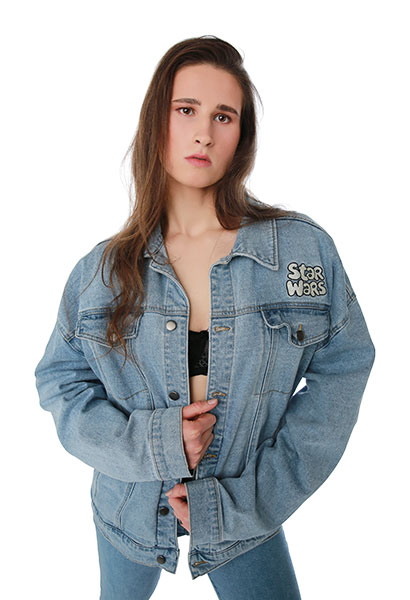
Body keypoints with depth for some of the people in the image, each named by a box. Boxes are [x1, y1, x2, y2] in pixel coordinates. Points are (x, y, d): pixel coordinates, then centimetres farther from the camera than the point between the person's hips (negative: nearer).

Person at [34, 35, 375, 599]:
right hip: (129, 513, 2)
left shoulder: (306, 249, -14)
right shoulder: (103, 269, -10)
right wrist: (148, 442, -21)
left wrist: (248, 498, -17)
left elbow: (341, 371, -11)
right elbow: (60, 382, -3)